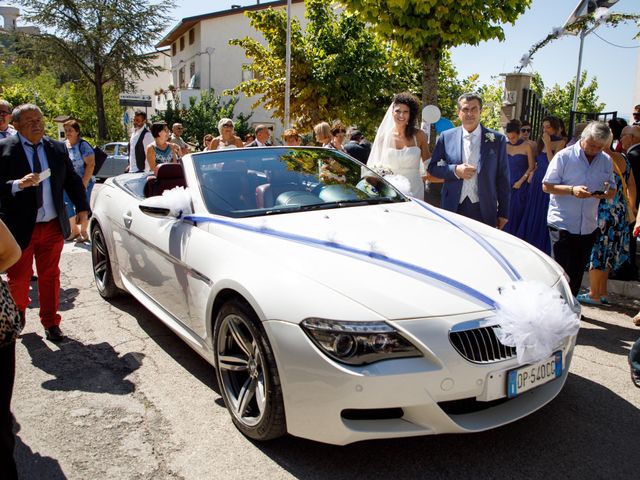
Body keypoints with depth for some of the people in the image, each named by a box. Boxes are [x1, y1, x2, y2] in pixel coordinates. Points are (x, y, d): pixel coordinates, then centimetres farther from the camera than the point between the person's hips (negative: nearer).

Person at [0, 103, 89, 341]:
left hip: (53, 226, 3)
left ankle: (51, 322, 26)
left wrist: (82, 207, 3)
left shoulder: (58, 148, 6)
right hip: (20, 228, -2)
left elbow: (72, 180, 11)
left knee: (50, 276, 12)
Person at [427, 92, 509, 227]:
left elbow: (502, 179, 3)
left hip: (484, 211, 0)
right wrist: (455, 170, -13)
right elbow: (433, 167, 6)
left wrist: (503, 213, 2)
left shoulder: (497, 139, 2)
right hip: (453, 208, 1)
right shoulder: (446, 137, 4)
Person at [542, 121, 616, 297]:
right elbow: (547, 186, -8)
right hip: (562, 224, -5)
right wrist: (572, 190, -23)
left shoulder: (606, 161, 9)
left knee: (577, 273, 13)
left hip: (588, 227, 5)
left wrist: (607, 193, -12)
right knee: (561, 271, -4)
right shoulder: (564, 156, -6)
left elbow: (612, 191, 13)